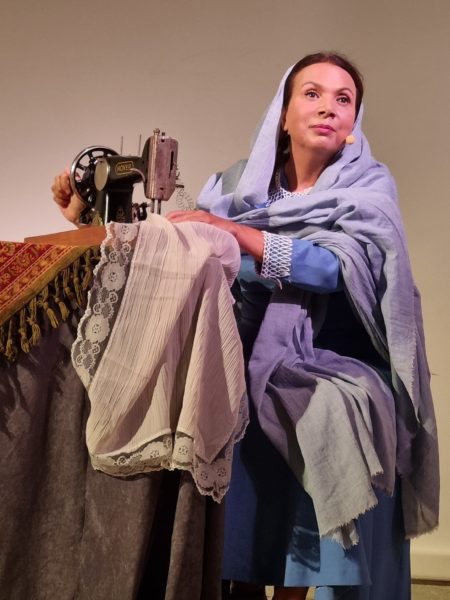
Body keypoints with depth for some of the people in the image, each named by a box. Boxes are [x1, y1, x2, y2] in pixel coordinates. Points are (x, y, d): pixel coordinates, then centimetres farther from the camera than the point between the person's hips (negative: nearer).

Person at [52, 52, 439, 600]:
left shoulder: (369, 187, -2)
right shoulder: (239, 185, 4)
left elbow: (342, 266, -19)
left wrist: (235, 232, -22)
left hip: (332, 381, -1)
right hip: (250, 380, 2)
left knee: (312, 554, -7)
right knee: (242, 550, -1)